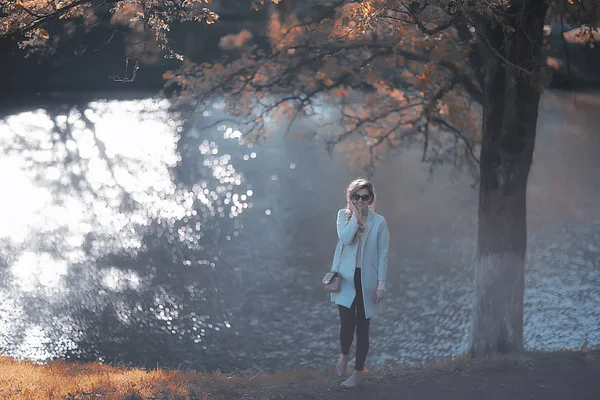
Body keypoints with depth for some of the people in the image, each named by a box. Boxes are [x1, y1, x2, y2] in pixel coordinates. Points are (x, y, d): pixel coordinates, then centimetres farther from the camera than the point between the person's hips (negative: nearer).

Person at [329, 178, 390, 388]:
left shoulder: (378, 222, -3)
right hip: (346, 278, 0)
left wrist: (381, 283, -8)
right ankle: (344, 355, 27)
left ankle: (358, 373, 19)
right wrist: (355, 217, -15)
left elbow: (383, 254, -3)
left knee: (362, 327, 6)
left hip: (367, 279, 0)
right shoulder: (343, 215, 1)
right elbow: (345, 239, -17)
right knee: (347, 324, -7)